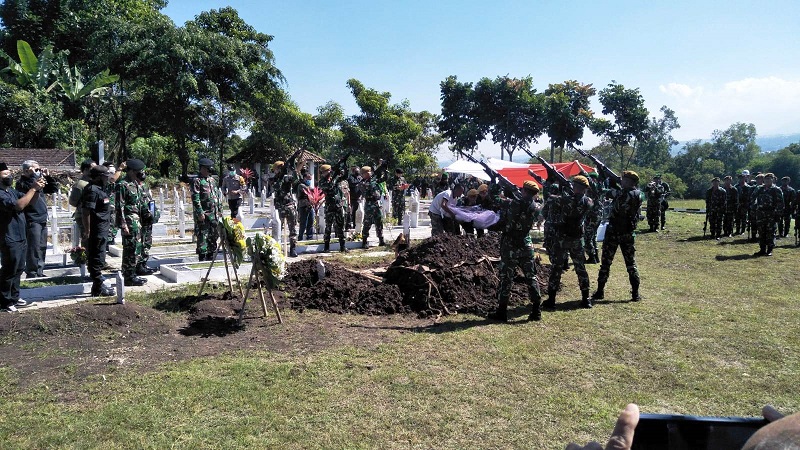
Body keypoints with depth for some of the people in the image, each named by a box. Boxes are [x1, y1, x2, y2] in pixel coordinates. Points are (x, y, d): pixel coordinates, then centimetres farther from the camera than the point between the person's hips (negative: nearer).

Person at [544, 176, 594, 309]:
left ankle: (551, 299, 3)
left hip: (561, 237, -3)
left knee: (556, 268, 2)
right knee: (580, 268, 13)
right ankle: (585, 299, 17)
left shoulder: (567, 199, -14)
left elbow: (552, 198, 1)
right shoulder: (588, 203, -3)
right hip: (577, 239, 3)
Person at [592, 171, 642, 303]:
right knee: (631, 263, 11)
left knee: (606, 262, 6)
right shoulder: (637, 195, 1)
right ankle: (635, 293, 10)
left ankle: (600, 291, 11)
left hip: (613, 232, -5)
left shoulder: (622, 194, -17)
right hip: (628, 233, 5)